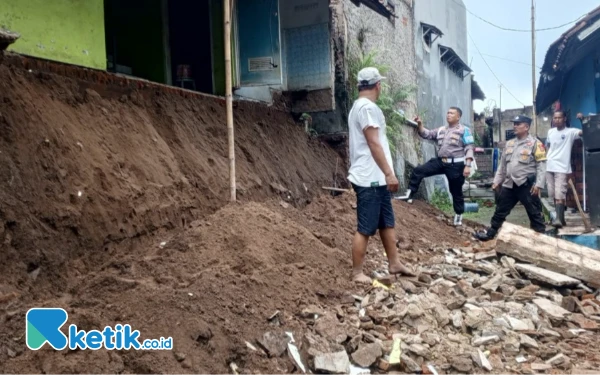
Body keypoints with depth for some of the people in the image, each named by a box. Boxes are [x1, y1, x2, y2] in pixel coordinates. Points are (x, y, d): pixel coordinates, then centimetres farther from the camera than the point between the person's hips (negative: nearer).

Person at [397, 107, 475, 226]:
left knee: (456, 192, 6)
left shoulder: (464, 130, -3)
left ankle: (458, 215, 23)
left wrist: (468, 166, -18)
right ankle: (409, 194, -3)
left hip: (455, 165, -5)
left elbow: (469, 148, -8)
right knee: (418, 171, -8)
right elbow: (426, 134, 16)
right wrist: (420, 124, -3)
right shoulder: (441, 130, 15)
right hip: (440, 161, 5)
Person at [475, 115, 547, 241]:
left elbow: (541, 165, -10)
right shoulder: (509, 143, 15)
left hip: (526, 184, -6)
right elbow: (502, 164, 19)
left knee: (534, 212, 1)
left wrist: (538, 184, -17)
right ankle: (491, 232, 25)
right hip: (509, 184, 6)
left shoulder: (535, 143, -5)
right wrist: (497, 181, 15)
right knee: (500, 210, 14)